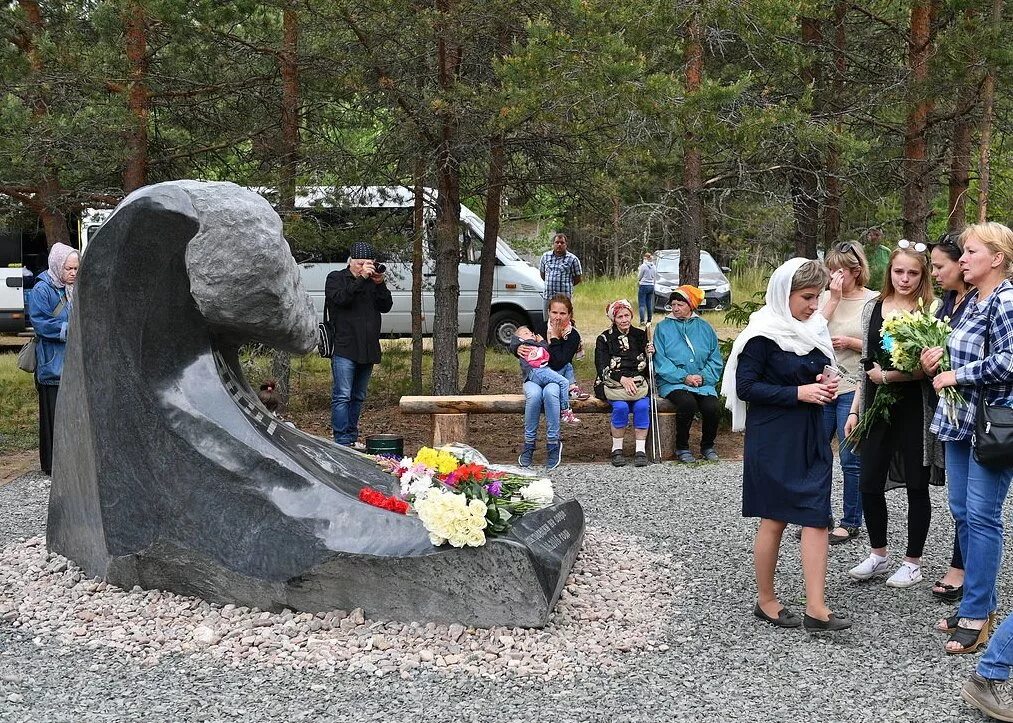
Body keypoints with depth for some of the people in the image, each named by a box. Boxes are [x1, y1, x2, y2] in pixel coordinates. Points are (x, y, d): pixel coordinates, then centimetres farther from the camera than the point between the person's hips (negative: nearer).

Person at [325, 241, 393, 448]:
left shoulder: (372, 281, 17)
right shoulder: (336, 278, 3)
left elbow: (386, 306, 8)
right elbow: (340, 298, -16)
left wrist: (380, 284, -6)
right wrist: (361, 279, -18)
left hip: (368, 350, 6)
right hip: (344, 348, -6)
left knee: (358, 397, 12)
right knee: (342, 396, -9)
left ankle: (352, 437, 19)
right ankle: (342, 441, -9)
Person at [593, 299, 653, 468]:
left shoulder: (640, 336, 15)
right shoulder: (605, 339, 7)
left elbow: (649, 368, 18)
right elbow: (602, 368, -5)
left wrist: (650, 354, -4)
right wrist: (622, 379, -21)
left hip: (638, 383, 2)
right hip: (613, 384, -2)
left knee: (642, 406, -29)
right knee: (621, 407, -31)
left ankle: (640, 450, -23)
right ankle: (617, 449, -18)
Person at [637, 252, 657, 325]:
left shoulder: (643, 266, -12)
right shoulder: (654, 267, 6)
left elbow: (639, 277, -3)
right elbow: (655, 278, 13)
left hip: (643, 286, -6)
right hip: (651, 286, 6)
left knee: (642, 304, -5)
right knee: (649, 304, 11)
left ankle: (642, 321, -13)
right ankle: (649, 320, 14)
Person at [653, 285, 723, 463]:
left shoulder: (704, 328, 12)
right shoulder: (663, 327, 5)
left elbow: (715, 359, 9)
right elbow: (660, 361, -3)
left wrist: (703, 376, -10)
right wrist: (684, 377, -13)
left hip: (703, 382, 2)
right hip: (672, 382, -2)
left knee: (713, 408, -24)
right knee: (687, 403, -32)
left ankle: (708, 445, 5)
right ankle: (681, 447, -9)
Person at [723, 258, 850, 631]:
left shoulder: (813, 328, 10)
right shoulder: (764, 334, -13)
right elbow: (745, 387, -16)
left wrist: (823, 386, 2)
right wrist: (798, 393, -20)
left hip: (811, 436, 7)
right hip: (773, 440, -7)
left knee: (817, 516, -1)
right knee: (774, 519, 4)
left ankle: (816, 608, 0)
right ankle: (765, 601, 20)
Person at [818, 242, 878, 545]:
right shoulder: (826, 297, 5)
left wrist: (850, 343, -14)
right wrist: (834, 299, -10)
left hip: (854, 388, -4)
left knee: (851, 458, 2)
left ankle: (851, 522, 15)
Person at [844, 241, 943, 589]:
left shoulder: (930, 311, -7)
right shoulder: (873, 308, 7)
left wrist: (886, 376, -13)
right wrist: (855, 409, 12)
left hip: (914, 408, -4)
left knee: (916, 486, 7)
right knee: (869, 483, 7)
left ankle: (912, 562, 20)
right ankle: (878, 554, 27)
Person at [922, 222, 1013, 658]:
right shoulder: (970, 301, 13)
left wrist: (958, 375, -16)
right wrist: (940, 361, 4)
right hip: (962, 419, 9)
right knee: (961, 512, 13)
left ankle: (977, 614, 5)